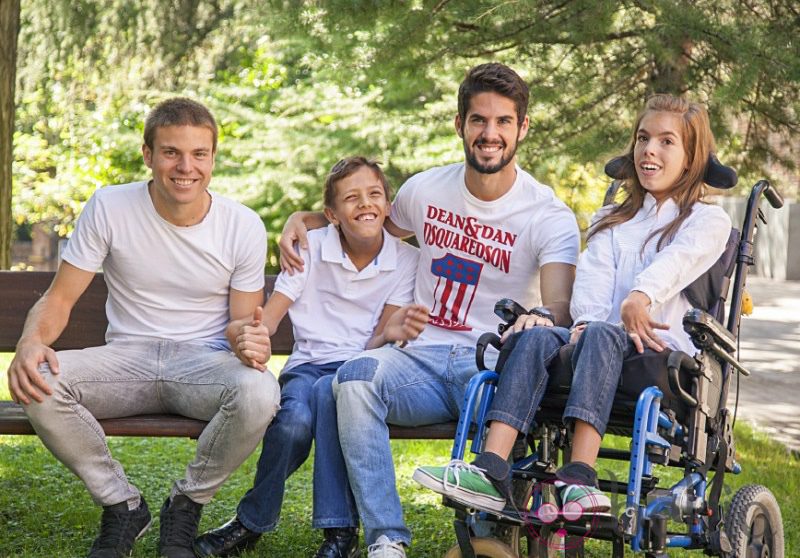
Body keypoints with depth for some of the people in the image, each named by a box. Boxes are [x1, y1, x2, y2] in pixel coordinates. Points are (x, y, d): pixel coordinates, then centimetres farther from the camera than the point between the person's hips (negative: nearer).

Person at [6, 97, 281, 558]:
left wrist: (250, 344, -24)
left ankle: (185, 508, -6)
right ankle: (123, 506, -6)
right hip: (128, 359, 1)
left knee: (259, 393, -36)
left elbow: (242, 324, 3)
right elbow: (60, 298, -3)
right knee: (37, 384, -29)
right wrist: (30, 342, -26)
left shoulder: (244, 226, -4)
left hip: (205, 361, 0)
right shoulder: (110, 208, -5)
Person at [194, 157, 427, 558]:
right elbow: (267, 318, -3)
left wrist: (393, 333, -27)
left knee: (329, 390, -38)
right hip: (308, 365, 1)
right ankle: (252, 524, -12)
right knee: (294, 422, -35)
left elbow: (377, 341, -2)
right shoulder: (310, 247, 4)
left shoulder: (406, 260, 2)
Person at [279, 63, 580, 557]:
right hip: (422, 358, 3)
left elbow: (561, 303, -16)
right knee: (357, 376, -31)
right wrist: (302, 218, 18)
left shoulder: (550, 216, -1)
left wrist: (542, 319, -42)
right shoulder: (425, 190, 12)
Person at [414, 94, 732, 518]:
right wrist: (586, 320, -15)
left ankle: (578, 478, -50)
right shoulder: (610, 221, 28)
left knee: (602, 336, -36)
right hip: (601, 344, 4)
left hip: (664, 351, -4)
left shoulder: (708, 221, 13)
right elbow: (593, 277, 8)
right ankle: (491, 471, -42)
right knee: (534, 339, -26)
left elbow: (676, 261, -11)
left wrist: (641, 297, -33)